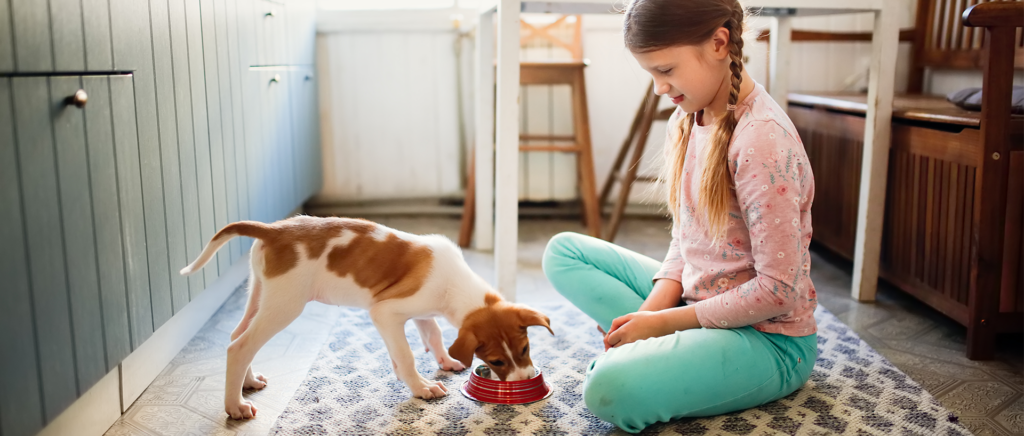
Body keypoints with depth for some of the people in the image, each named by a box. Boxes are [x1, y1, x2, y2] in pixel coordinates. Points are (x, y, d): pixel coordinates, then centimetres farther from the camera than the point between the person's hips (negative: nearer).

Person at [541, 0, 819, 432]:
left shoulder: (763, 139, -23)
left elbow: (778, 290, -22)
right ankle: (650, 347, -6)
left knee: (610, 388, -34)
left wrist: (664, 321, -16)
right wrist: (651, 309, -8)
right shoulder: (687, 120, 3)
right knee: (564, 251, 8)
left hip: (769, 339, -9)